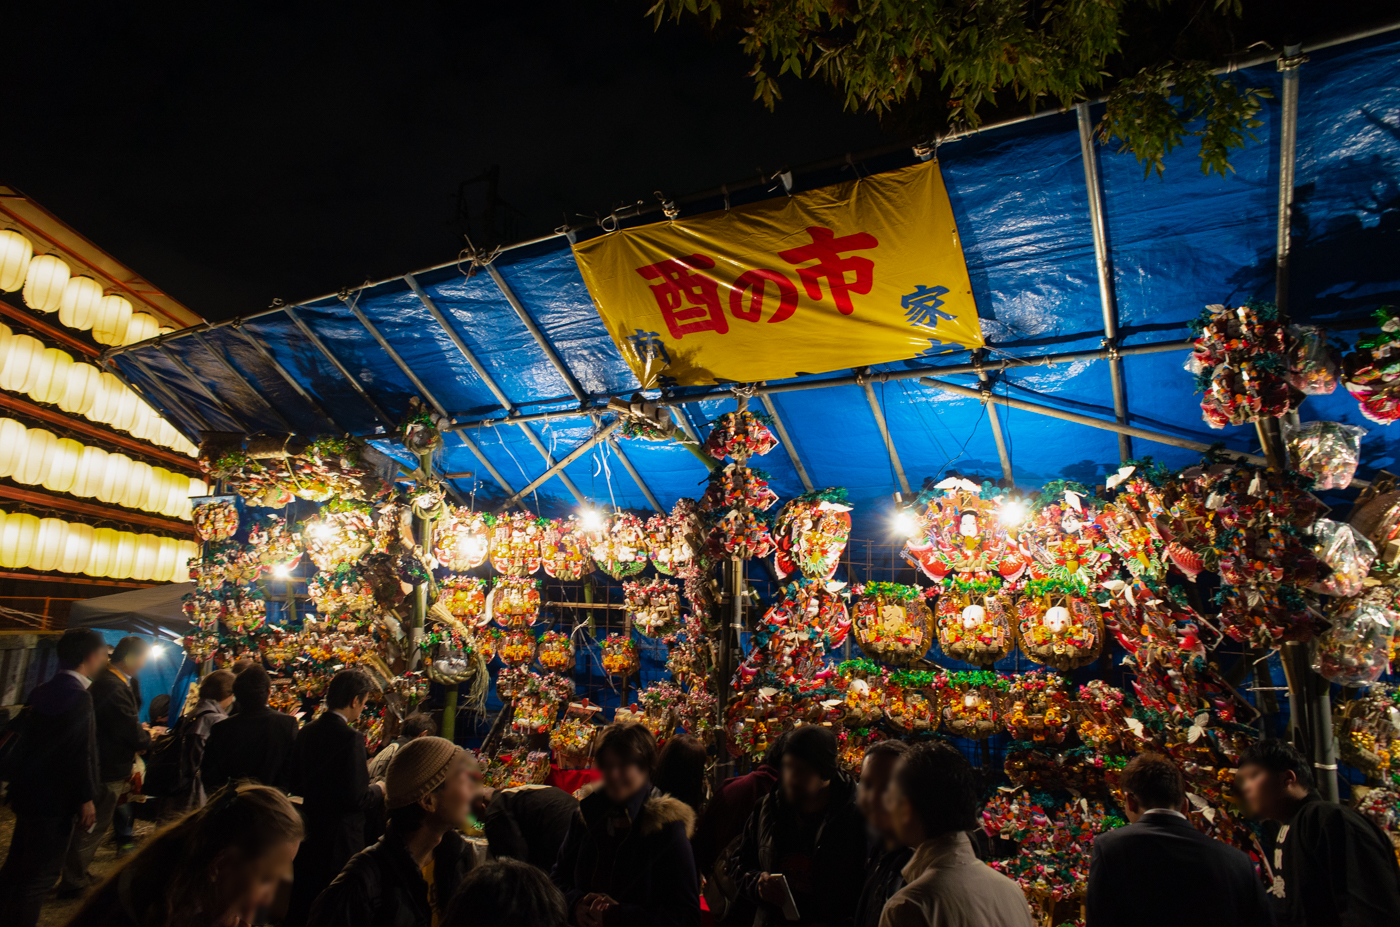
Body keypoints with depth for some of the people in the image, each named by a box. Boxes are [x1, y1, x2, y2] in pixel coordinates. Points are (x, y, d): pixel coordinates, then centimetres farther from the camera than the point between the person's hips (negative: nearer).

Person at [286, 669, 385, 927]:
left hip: (309, 835, 8)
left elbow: (296, 786, 12)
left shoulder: (306, 732, 2)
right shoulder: (351, 738, -23)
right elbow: (357, 799, -24)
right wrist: (379, 789, -3)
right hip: (340, 842, -8)